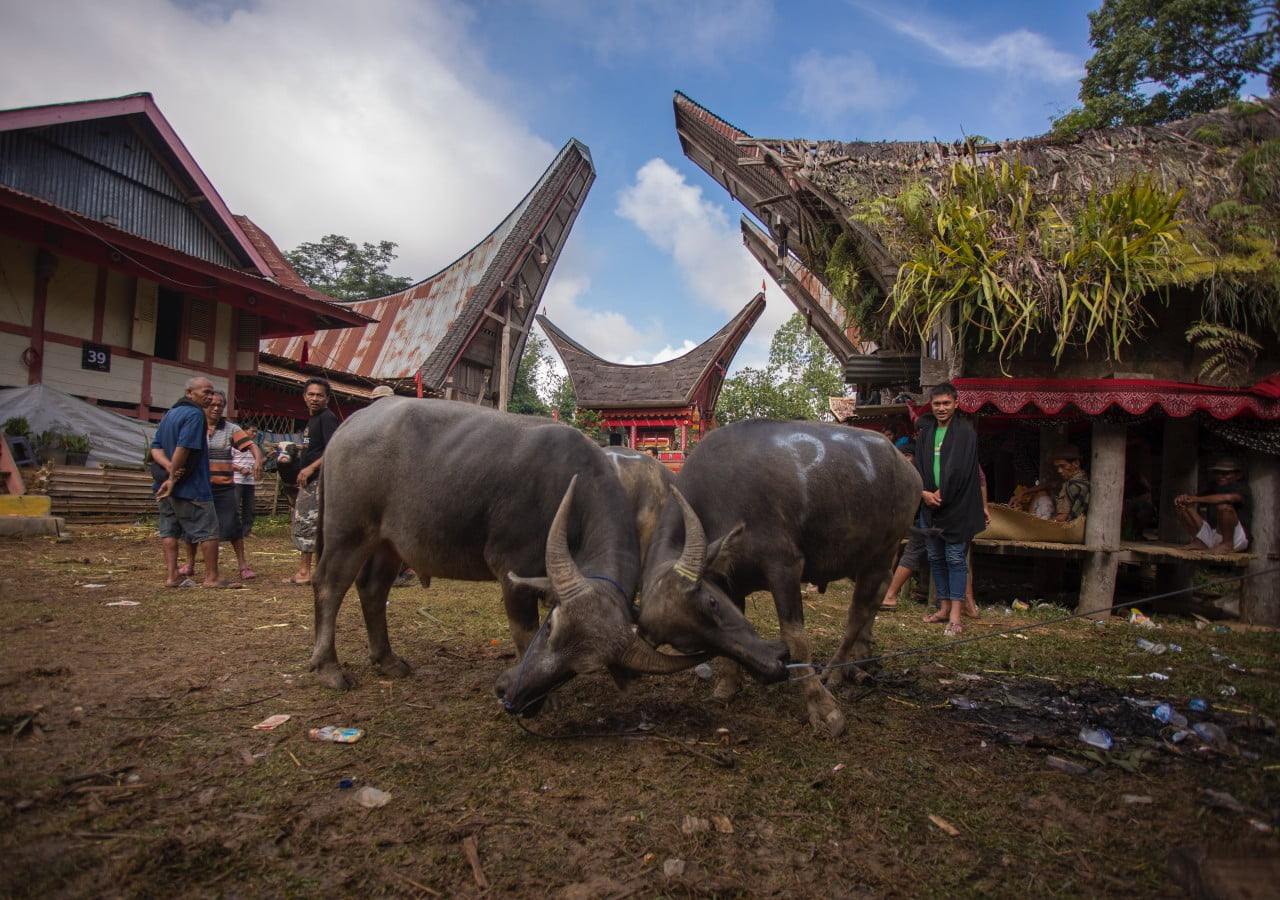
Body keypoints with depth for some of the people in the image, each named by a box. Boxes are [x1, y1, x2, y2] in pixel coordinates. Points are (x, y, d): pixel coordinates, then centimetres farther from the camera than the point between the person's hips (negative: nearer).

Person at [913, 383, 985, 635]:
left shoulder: (966, 432, -5)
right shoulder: (925, 433, 12)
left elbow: (961, 470, -12)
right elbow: (918, 467, 10)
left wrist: (942, 495, -12)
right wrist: (924, 493, -6)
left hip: (956, 507, -6)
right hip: (929, 505, 6)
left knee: (955, 558, -4)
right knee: (935, 557, 10)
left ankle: (956, 613, -2)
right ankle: (945, 607, 20)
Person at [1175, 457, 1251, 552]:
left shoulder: (1241, 488, -4)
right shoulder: (1213, 489, 15)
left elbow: (1229, 497, -29)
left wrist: (1197, 499, -32)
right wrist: (1183, 498, -22)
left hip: (1236, 539, -6)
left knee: (1225, 506, -31)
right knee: (1182, 507, -1)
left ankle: (1227, 544, -17)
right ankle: (1200, 542, -6)